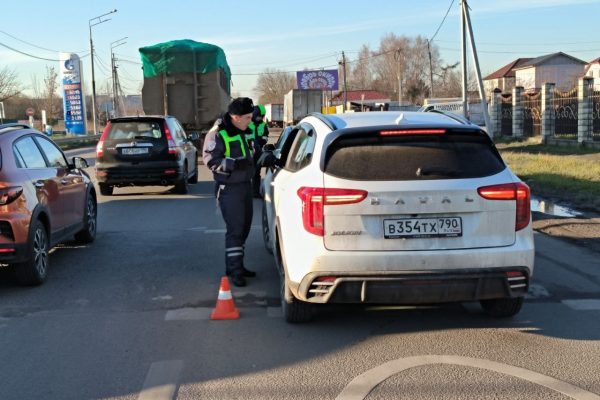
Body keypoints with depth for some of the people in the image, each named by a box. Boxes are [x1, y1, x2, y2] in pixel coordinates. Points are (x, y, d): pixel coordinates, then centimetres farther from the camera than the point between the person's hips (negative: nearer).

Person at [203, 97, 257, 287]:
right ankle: (235, 271, -2)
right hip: (230, 189, -9)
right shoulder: (217, 134, -15)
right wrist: (234, 164, -28)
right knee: (235, 229, -9)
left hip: (245, 185, 9)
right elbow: (211, 160, -19)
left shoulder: (241, 131, 13)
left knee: (244, 228, 14)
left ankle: (235, 265, 26)